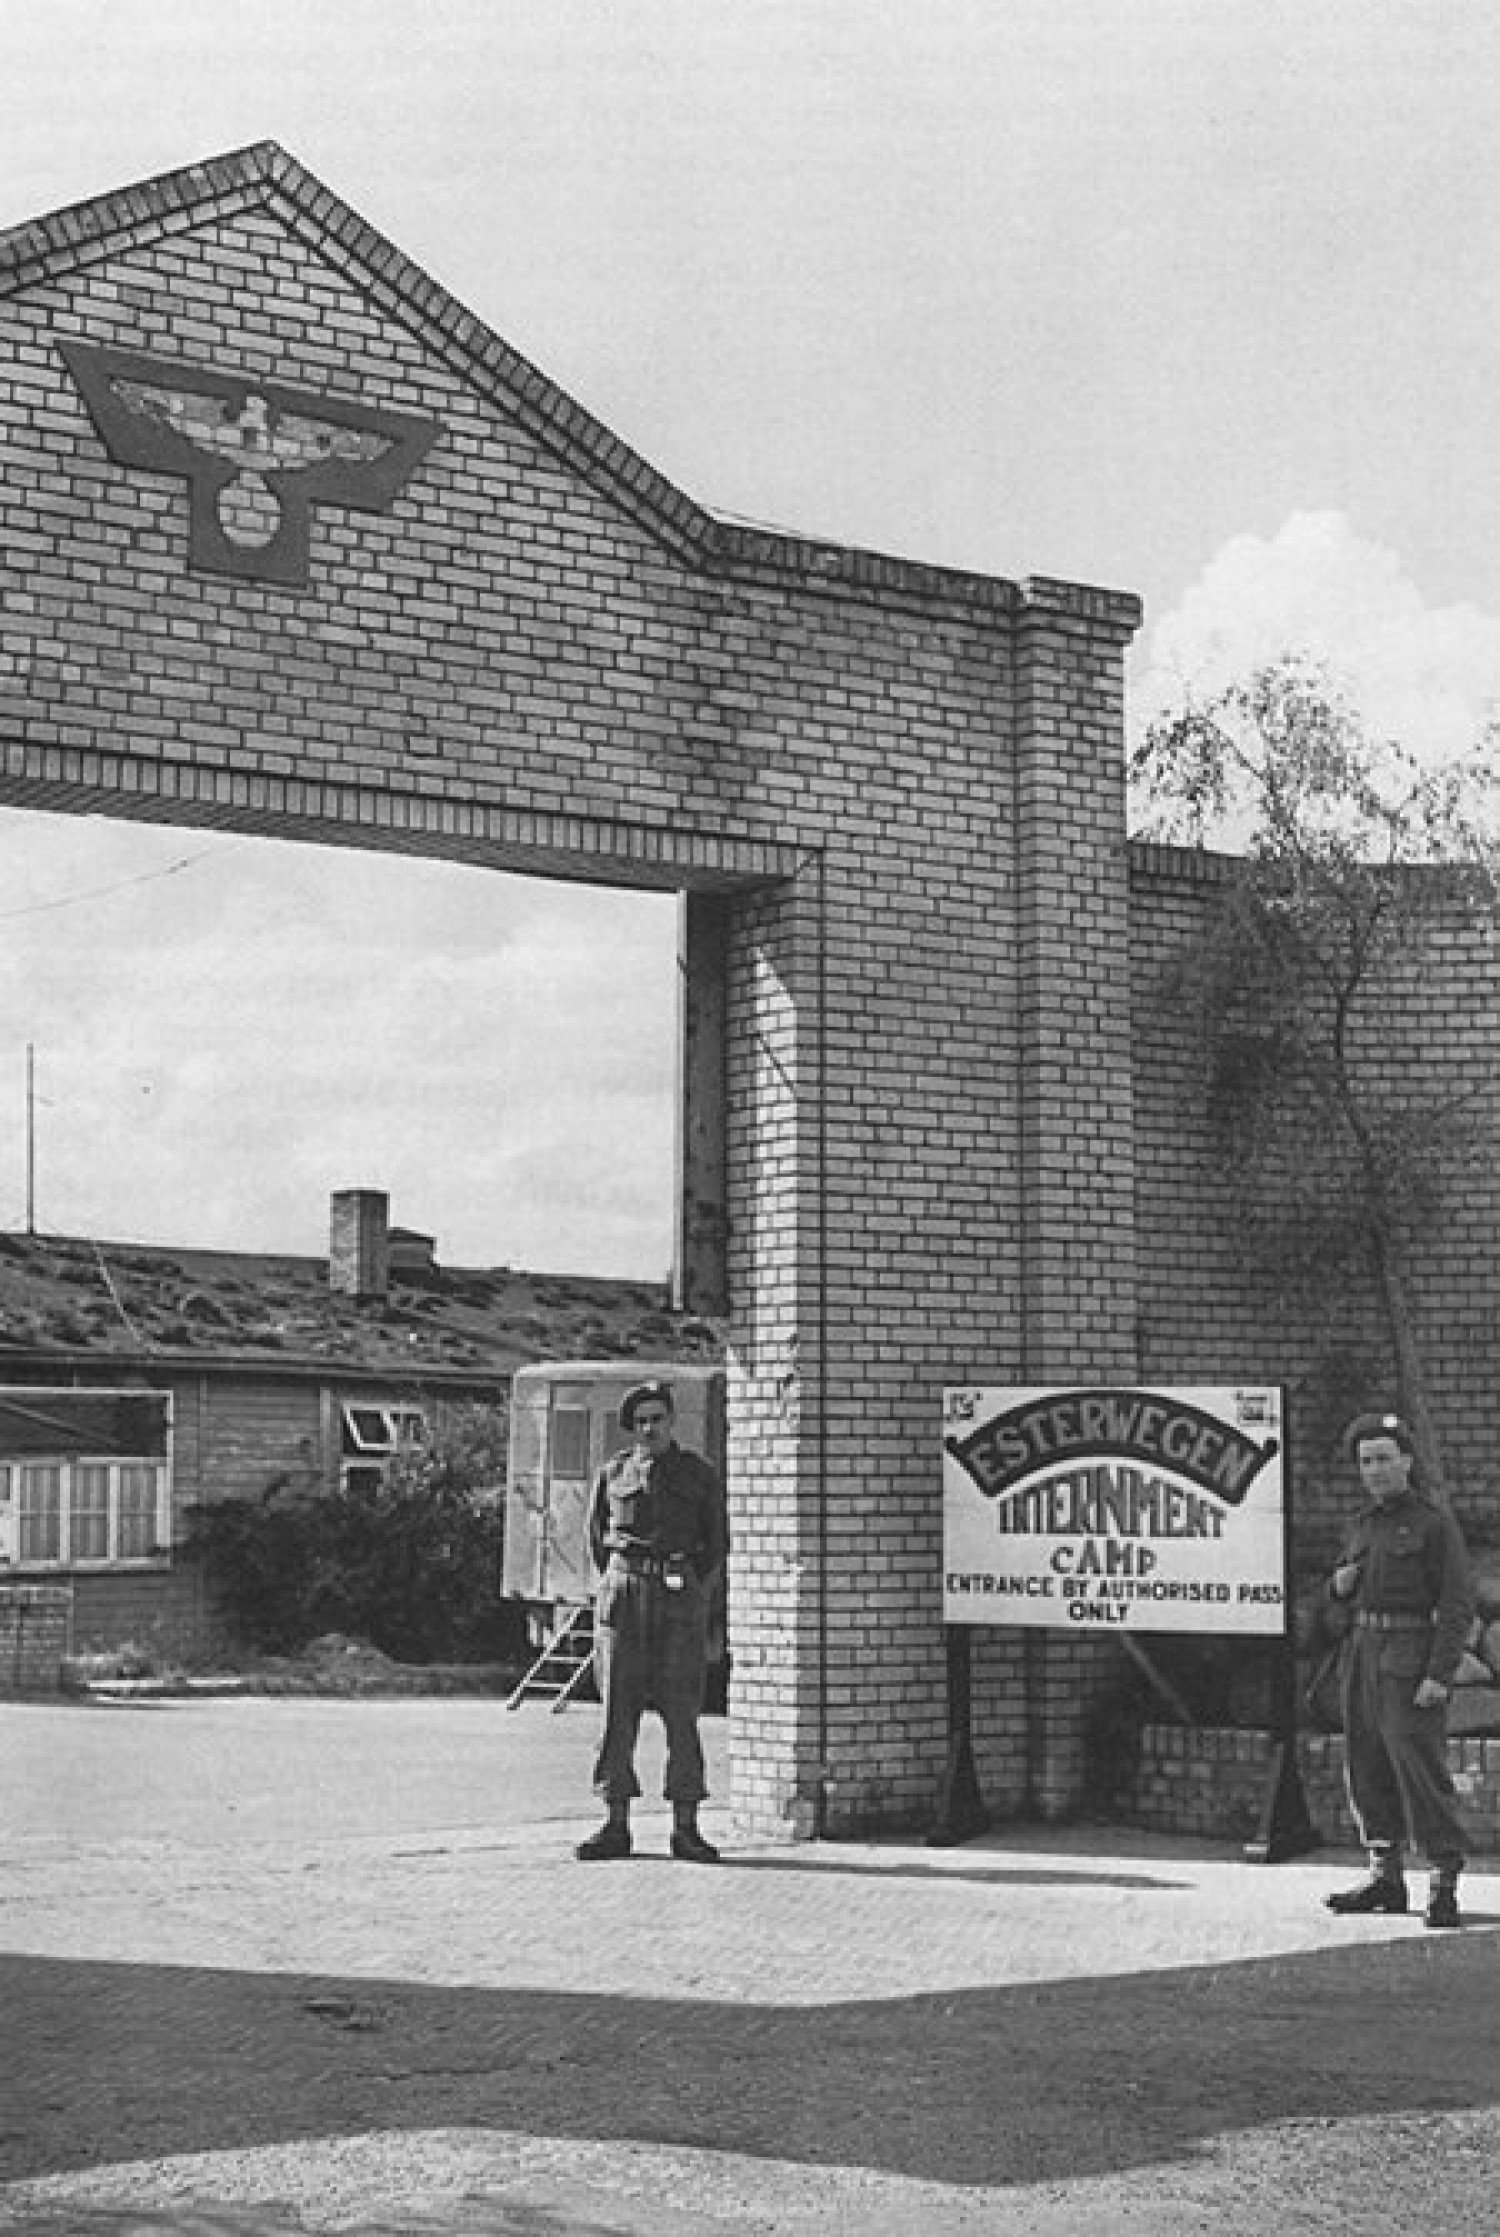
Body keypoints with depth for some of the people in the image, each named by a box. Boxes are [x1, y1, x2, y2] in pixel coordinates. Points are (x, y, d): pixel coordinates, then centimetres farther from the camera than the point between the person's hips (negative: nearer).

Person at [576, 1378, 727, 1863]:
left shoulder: (699, 1475, 7)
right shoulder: (612, 1474, 9)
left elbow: (715, 1546, 11)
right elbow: (597, 1539, 16)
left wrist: (696, 1599, 3)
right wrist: (616, 1591, 8)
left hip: (681, 1600, -1)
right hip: (622, 1598, 1)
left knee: (681, 1713, -4)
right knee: (617, 1711, -1)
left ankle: (686, 1829, 0)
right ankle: (616, 1826, 4)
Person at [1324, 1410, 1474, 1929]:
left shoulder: (1436, 1523, -8)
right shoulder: (1366, 1522, 14)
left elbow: (1457, 1604, -13)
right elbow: (1346, 1591, 26)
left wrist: (1439, 1675, -21)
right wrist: (1340, 1584, 1)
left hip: (1412, 1659, -7)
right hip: (1363, 1653, 7)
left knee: (1421, 1768, -11)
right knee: (1367, 1768, 9)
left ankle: (1444, 1885, -7)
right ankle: (1386, 1878, 17)